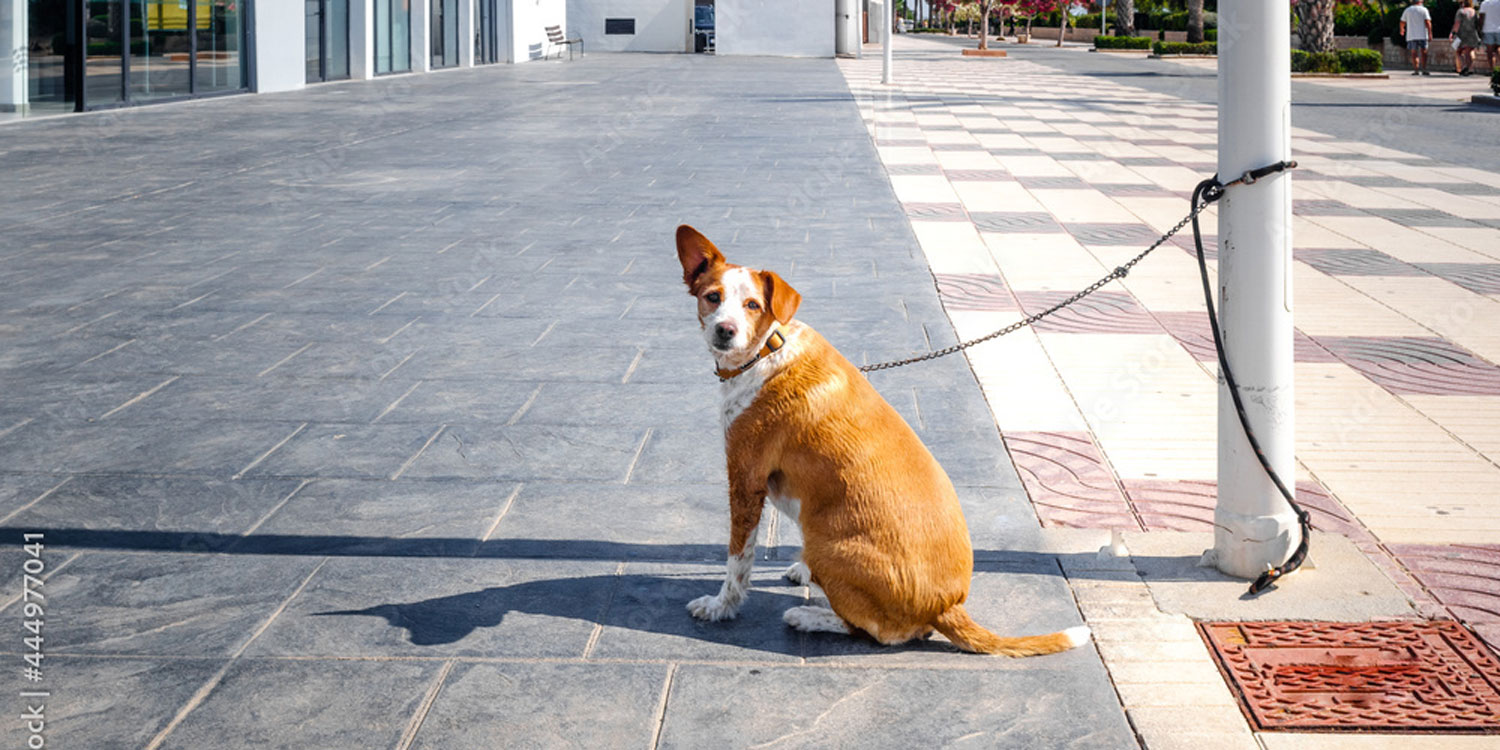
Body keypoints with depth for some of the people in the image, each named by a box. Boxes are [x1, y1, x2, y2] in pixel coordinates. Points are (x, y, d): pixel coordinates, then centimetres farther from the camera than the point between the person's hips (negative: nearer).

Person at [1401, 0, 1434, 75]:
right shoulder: (1424, 10, 2)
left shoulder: (1407, 10, 9)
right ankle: (1424, 70, -2)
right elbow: (1427, 22, -7)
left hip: (1411, 36, 1)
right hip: (1422, 35, -1)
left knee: (1414, 53, 2)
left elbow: (1402, 22, 15)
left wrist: (1402, 30, 34)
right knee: (1423, 52, 3)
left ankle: (1416, 70, -7)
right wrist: (1430, 33, -9)